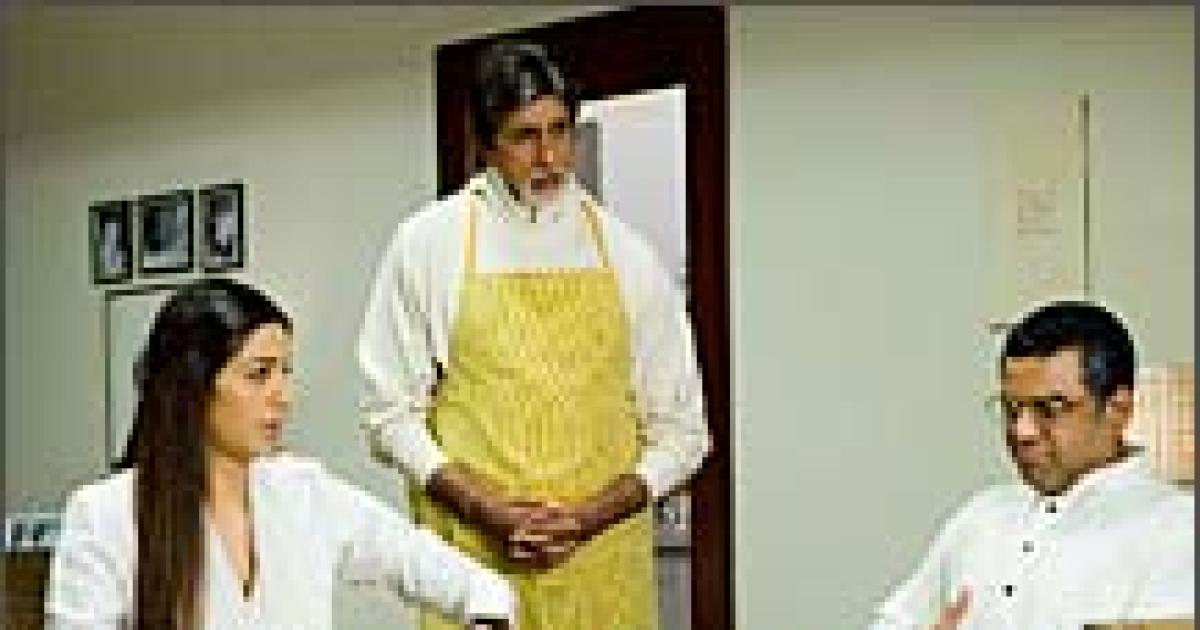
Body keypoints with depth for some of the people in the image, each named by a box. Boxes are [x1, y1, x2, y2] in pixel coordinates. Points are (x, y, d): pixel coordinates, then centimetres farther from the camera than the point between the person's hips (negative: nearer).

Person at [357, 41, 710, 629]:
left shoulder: (625, 254, 6)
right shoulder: (427, 243, 3)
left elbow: (680, 430, 9)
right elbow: (390, 411, 4)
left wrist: (588, 516, -6)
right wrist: (487, 510, -9)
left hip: (601, 556, 1)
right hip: (471, 558, -1)